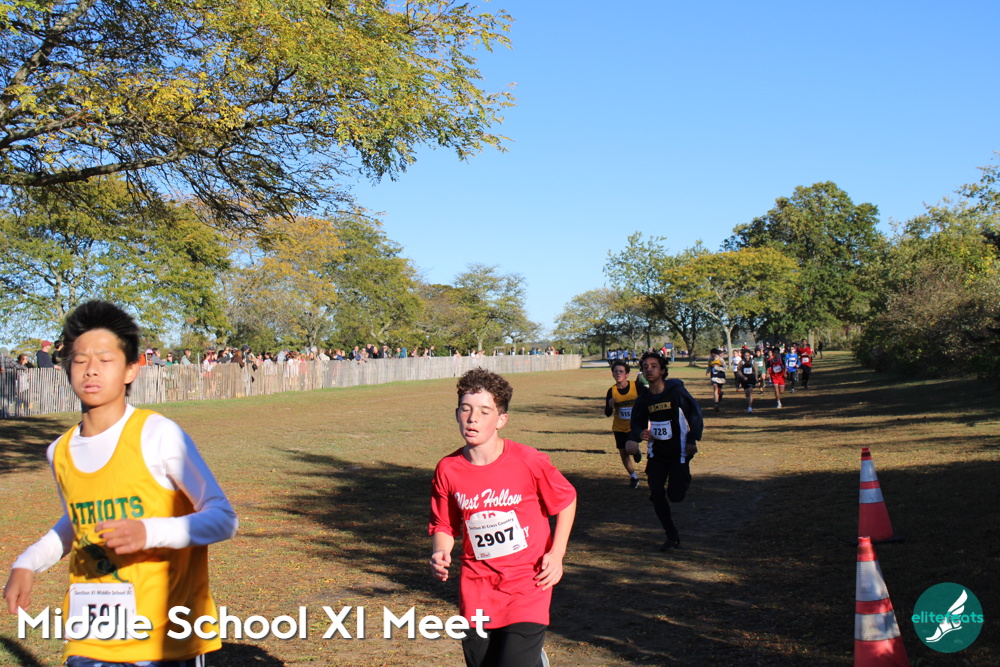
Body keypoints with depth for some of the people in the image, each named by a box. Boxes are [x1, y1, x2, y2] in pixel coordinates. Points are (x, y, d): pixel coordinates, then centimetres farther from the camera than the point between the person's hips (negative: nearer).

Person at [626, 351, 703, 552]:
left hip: (678, 451, -4)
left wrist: (692, 439, -14)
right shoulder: (643, 399, 1)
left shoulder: (677, 392, -12)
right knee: (656, 495, -4)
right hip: (656, 452, 4)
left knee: (675, 495, -10)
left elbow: (695, 413, -6)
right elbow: (636, 423, 8)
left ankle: (684, 478, 29)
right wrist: (638, 435, -15)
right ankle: (672, 536, 13)